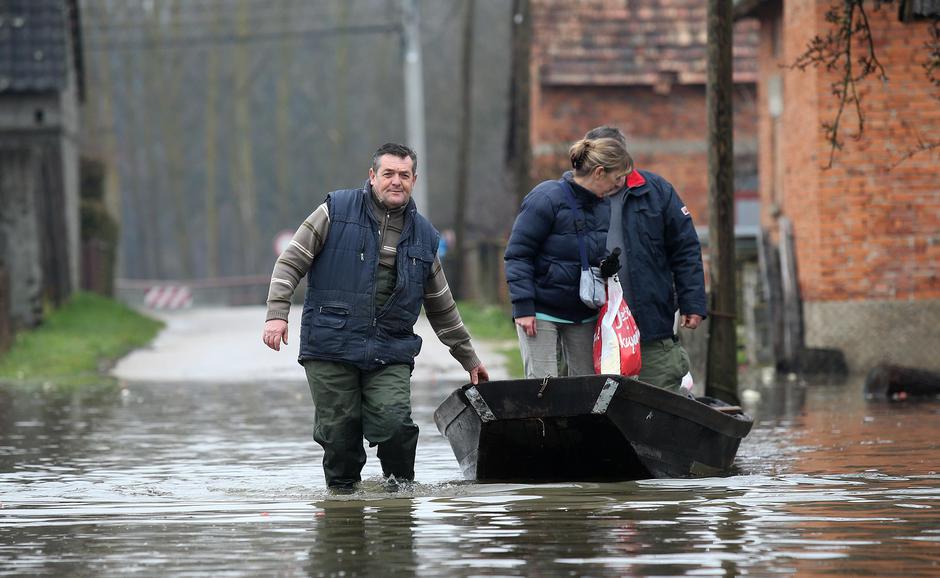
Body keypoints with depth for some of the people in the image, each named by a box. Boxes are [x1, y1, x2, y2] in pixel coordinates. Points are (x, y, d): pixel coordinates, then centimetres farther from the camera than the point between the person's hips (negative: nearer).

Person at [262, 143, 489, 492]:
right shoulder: (336, 211, 4)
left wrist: (468, 359, 28)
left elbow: (442, 308, 26)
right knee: (340, 433, -3)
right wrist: (277, 314, -9)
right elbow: (291, 263, 4)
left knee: (394, 423, -16)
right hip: (331, 347, -2)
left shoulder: (423, 236, 16)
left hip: (390, 355, 2)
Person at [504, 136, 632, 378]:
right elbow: (517, 254, -14)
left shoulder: (604, 205, 6)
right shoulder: (546, 199, -15)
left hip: (584, 312, 6)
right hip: (541, 312, -6)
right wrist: (523, 308, -18)